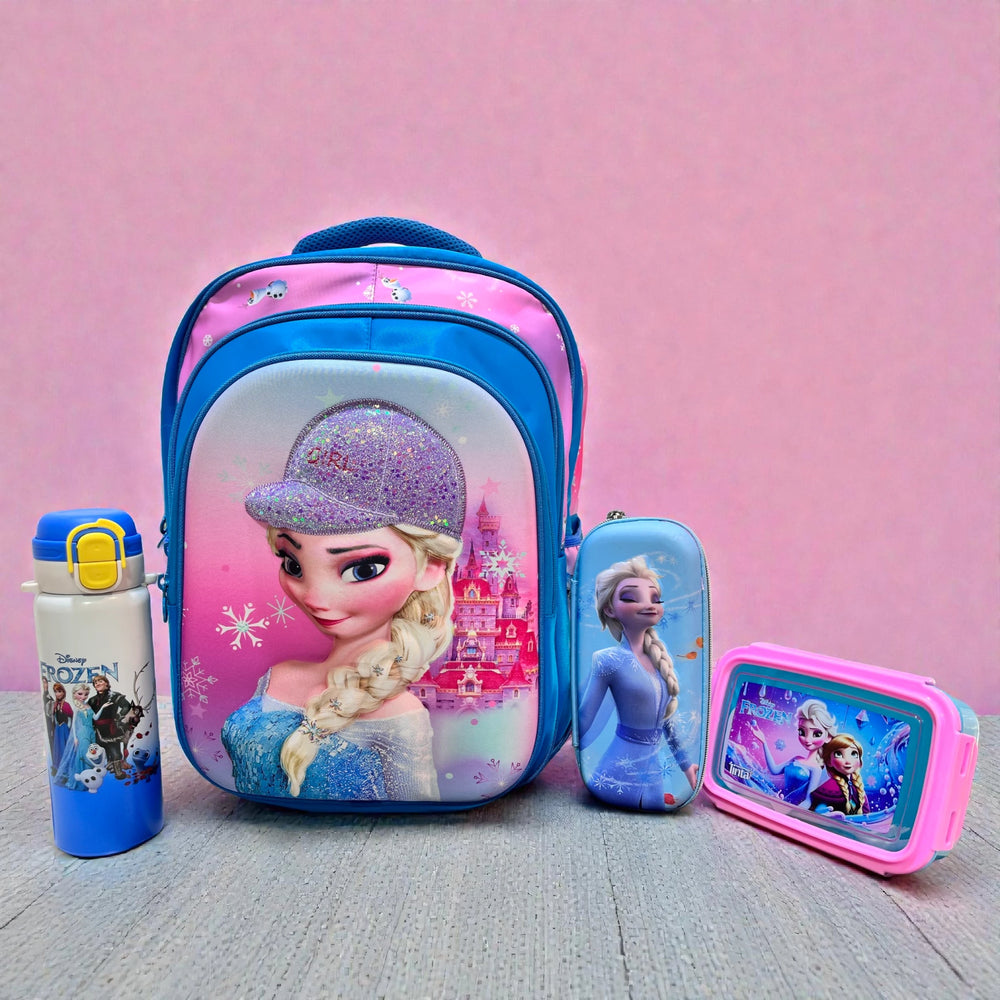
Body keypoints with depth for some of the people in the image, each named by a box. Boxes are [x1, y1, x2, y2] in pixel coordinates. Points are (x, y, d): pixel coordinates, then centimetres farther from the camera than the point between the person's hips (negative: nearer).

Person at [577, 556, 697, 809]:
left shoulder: (660, 658, 3)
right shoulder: (608, 660, -17)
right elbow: (582, 725, -15)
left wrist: (685, 763, 21)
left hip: (654, 769, 7)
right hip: (621, 771, -7)